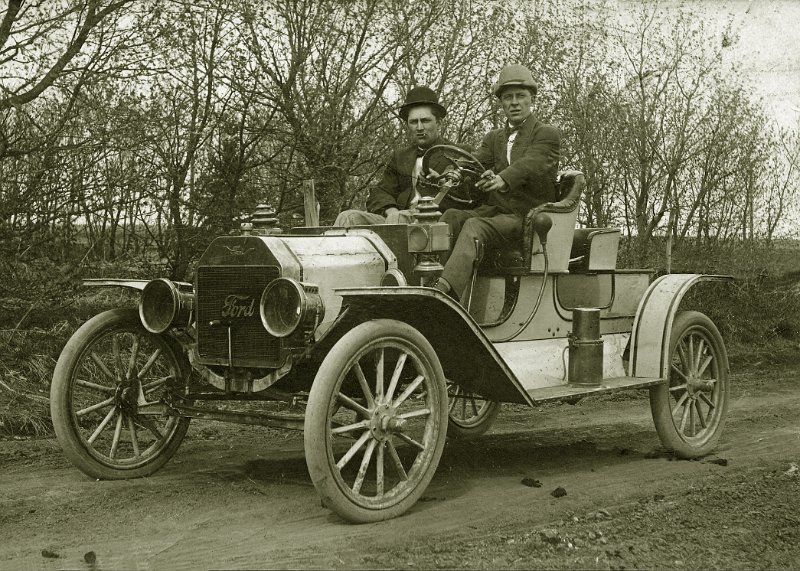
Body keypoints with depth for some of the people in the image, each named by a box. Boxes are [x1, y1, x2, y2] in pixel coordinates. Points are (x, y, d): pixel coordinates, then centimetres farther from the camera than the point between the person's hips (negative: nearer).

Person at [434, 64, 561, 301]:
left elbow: (530, 164, -18)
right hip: (492, 210, 6)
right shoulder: (493, 138, 23)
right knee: (451, 217, -24)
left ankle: (445, 288, -53)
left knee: (473, 227, -33)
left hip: (525, 217, -6)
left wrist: (503, 179, -39)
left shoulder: (547, 134, 3)